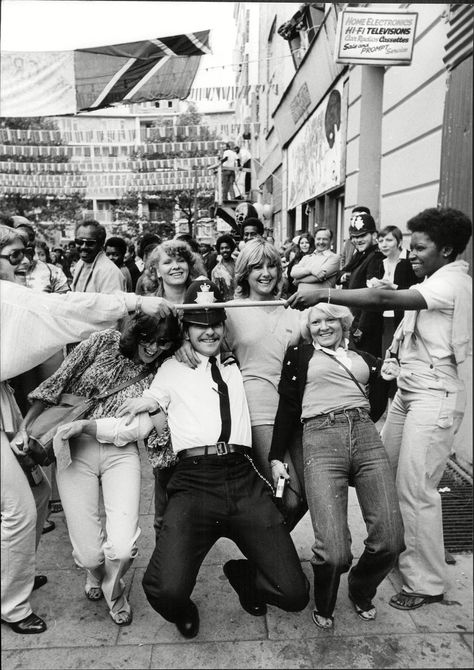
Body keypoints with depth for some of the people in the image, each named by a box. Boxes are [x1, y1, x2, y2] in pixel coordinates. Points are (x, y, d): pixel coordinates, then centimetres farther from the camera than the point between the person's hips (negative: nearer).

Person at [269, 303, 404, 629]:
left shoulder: (363, 358, 27)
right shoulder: (299, 354, 18)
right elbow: (288, 406, 13)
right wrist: (276, 457, 9)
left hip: (366, 435, 4)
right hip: (321, 438, -3)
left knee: (390, 540, -8)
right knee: (333, 551, -16)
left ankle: (361, 593, 28)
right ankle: (324, 605, 21)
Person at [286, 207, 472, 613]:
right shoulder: (434, 281, 16)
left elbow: (385, 300, -29)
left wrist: (323, 294, -31)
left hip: (434, 395, -9)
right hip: (408, 389, 9)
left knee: (415, 490, -2)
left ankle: (427, 584, 15)